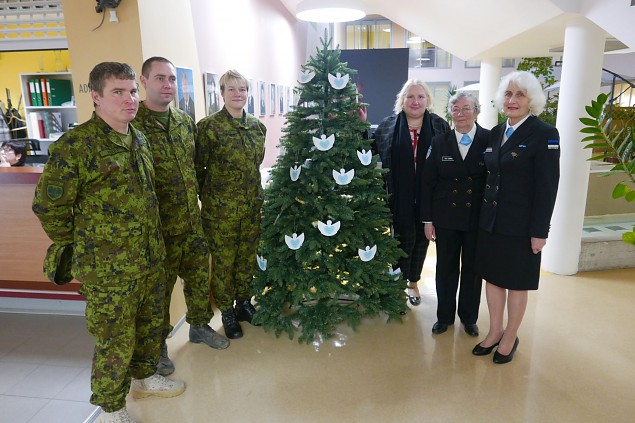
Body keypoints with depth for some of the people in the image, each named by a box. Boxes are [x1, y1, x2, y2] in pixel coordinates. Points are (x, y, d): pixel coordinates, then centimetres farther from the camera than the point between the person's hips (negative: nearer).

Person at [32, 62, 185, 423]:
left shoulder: (140, 139, 6)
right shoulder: (73, 146, -17)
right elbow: (49, 207, -12)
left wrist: (152, 243, 16)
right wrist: (83, 249, -2)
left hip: (151, 260, 7)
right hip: (108, 270, -7)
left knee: (151, 324, 22)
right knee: (116, 341, 9)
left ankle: (145, 376, 47)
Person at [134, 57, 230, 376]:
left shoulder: (186, 122, 7)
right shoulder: (133, 125, -13)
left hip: (192, 221, 6)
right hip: (158, 227, -5)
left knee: (199, 277, 18)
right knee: (159, 287, 10)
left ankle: (200, 326, 41)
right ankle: (157, 345, 32)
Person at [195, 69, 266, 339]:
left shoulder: (257, 126, 6)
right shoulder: (209, 126, -10)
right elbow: (198, 169, -5)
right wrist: (209, 197, 0)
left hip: (252, 206, 5)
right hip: (221, 209, -5)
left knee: (247, 257, 16)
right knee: (223, 262, 8)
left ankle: (244, 303, 36)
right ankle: (227, 313, 26)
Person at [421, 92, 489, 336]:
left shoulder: (490, 140, -5)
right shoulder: (439, 142, 0)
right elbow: (428, 183, 1)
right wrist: (427, 219, -1)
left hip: (478, 218, -1)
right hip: (446, 217, 1)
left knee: (472, 269, 13)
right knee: (446, 268, 11)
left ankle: (468, 317, 32)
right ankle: (445, 316, 29)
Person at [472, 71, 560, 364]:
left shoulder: (544, 134, -10)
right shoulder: (496, 132, 8)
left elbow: (547, 186, -12)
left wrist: (539, 231, -14)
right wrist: (483, 215, 8)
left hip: (520, 225, -5)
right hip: (490, 221, 6)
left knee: (516, 282, 10)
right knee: (492, 276, 13)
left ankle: (510, 337, 28)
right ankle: (495, 331, 31)